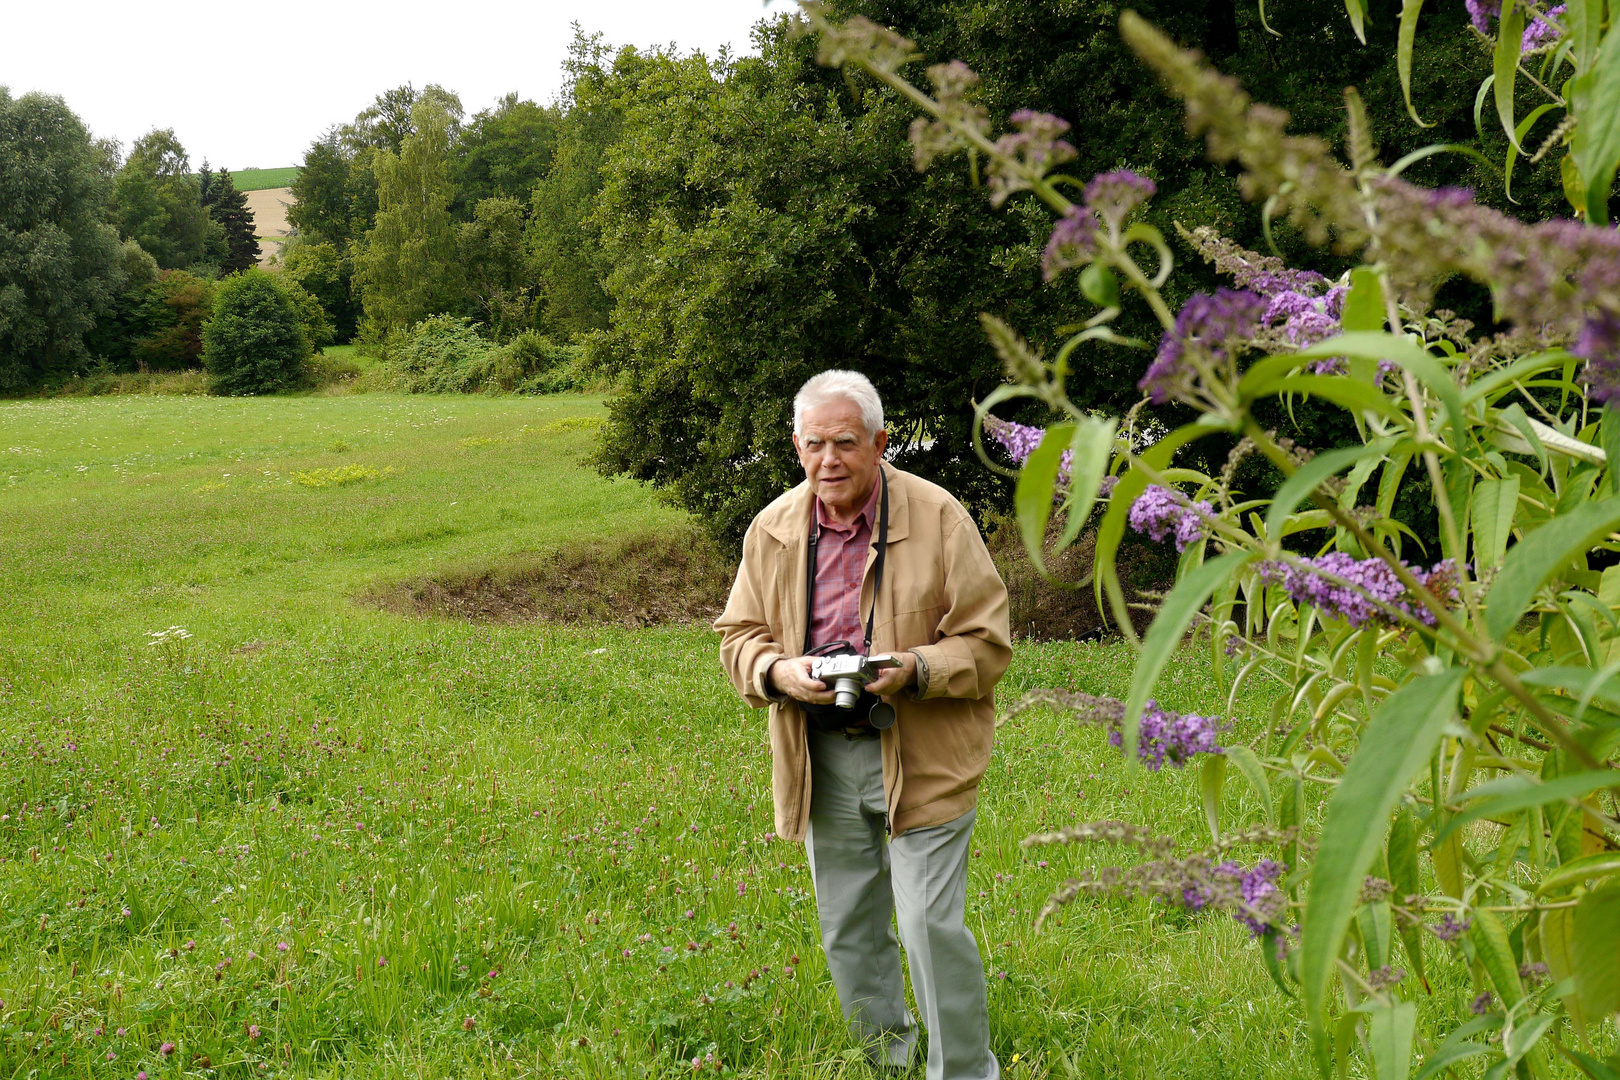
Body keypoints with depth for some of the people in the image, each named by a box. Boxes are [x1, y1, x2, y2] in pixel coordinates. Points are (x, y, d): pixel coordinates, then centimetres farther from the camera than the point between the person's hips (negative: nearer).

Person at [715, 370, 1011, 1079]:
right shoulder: (773, 529, 3)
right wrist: (779, 671, -13)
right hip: (821, 758, 5)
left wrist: (914, 669, -24)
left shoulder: (938, 517, -9)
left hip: (921, 755, -4)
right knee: (847, 929, 14)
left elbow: (986, 641, -7)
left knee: (932, 926, -9)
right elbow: (739, 636, 9)